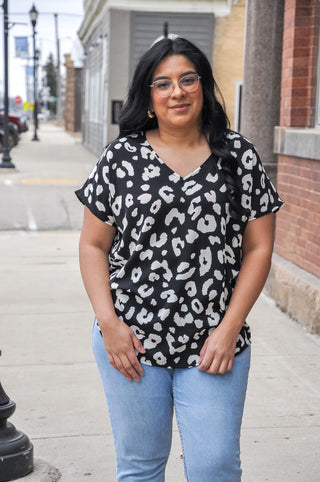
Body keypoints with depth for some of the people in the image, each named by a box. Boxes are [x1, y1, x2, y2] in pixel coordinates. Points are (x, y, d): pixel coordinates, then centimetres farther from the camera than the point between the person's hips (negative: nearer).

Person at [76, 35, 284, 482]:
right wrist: (109, 322, -7)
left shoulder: (239, 156, 2)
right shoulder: (121, 157, 1)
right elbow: (93, 245, 4)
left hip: (213, 345, 0)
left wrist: (230, 328, -6)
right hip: (130, 343, 1)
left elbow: (258, 248, 2)